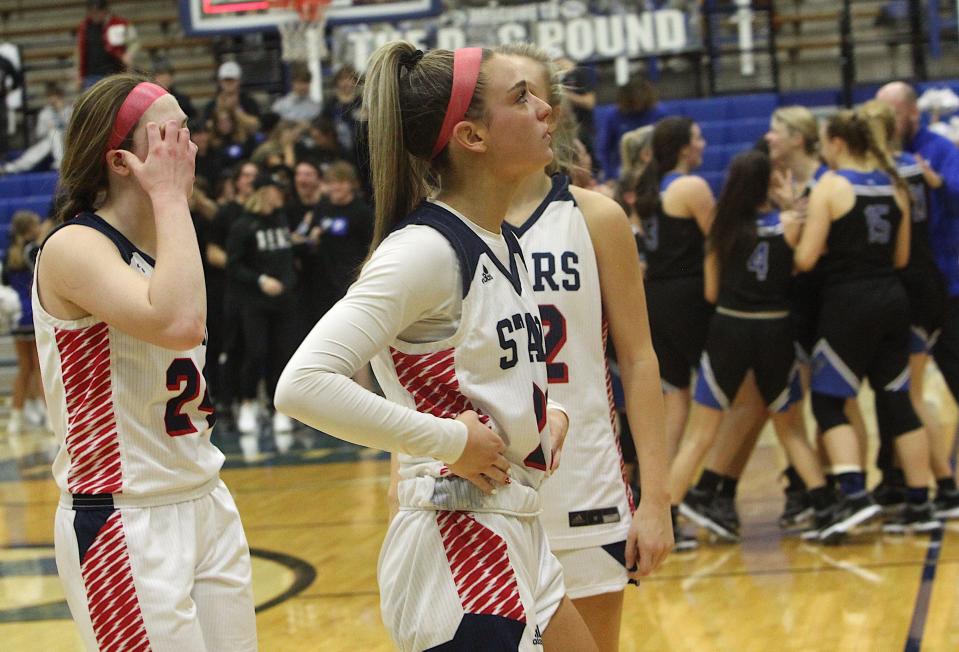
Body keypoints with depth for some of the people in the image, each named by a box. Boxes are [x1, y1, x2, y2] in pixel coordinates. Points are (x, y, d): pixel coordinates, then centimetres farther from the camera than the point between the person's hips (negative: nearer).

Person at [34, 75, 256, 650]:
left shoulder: (160, 247, 11)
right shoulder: (74, 248, -14)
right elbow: (177, 322, -32)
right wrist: (171, 197, -22)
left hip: (208, 509, 8)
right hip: (125, 524, -8)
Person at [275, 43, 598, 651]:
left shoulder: (503, 244, 10)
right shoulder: (427, 247, -17)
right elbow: (303, 385, -28)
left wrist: (547, 413, 8)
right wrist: (449, 440, -22)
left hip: (519, 539, 9)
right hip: (458, 550, -9)